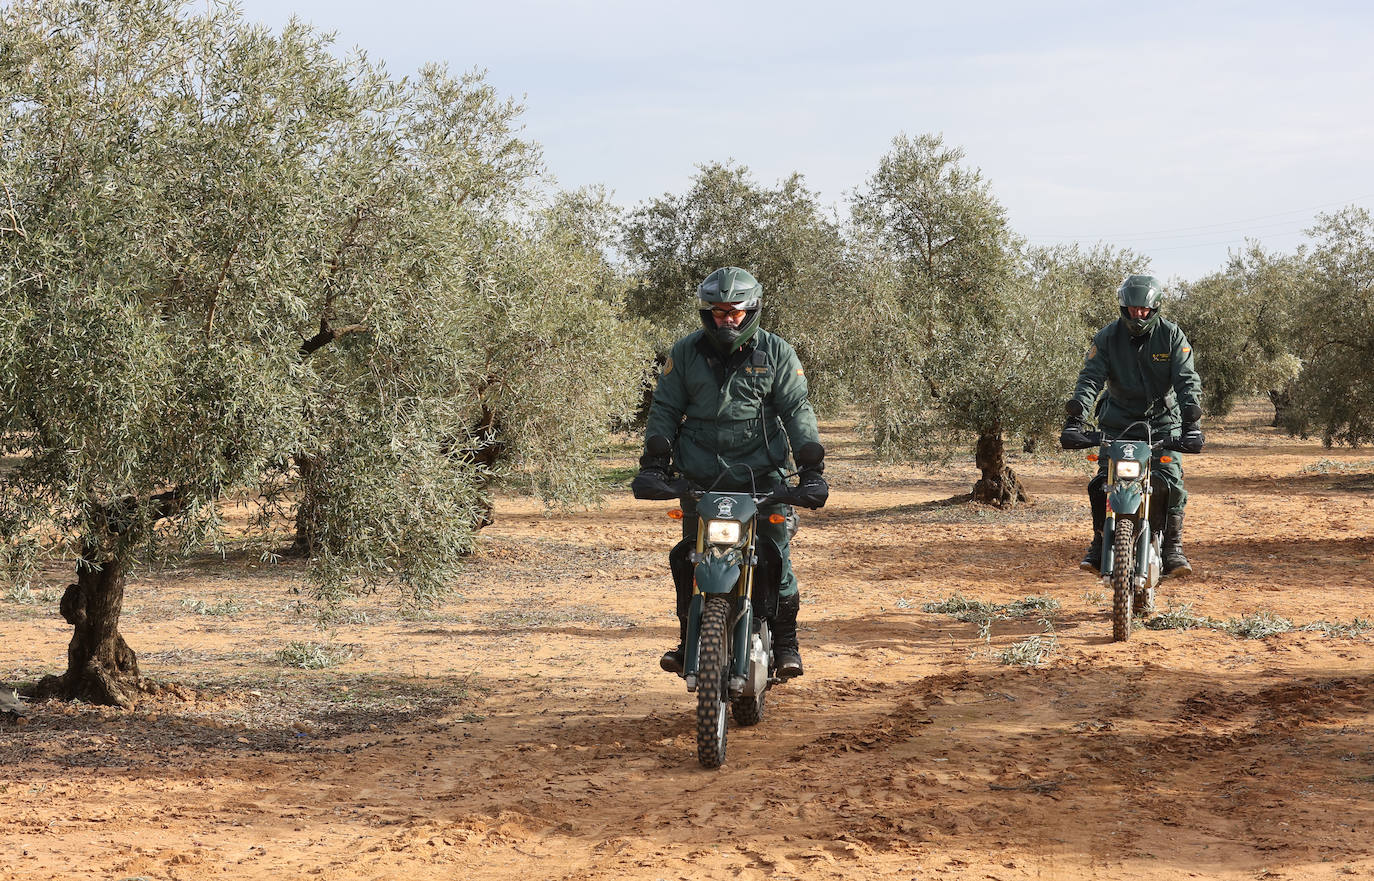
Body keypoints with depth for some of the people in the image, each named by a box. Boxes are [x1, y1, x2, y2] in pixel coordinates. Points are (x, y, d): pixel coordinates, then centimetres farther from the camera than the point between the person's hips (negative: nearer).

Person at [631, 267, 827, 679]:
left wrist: (812, 468, -8)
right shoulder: (686, 352, 6)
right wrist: (654, 462, -2)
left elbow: (798, 410, 2)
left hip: (762, 474, -1)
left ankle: (785, 640, 9)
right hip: (700, 474, 2)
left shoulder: (776, 352, 3)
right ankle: (688, 638, 13)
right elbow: (665, 409, 10)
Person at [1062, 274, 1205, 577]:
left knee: (1171, 481, -17)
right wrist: (1076, 416, -28)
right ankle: (1099, 543, 3)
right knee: (1102, 482, -12)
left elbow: (1187, 380, -14)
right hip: (1119, 420, 1)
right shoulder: (1108, 337, -5)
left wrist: (1192, 422, -28)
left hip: (1163, 418, -1)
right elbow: (1091, 377, -12)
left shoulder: (1172, 335, -7)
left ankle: (1174, 547, -9)